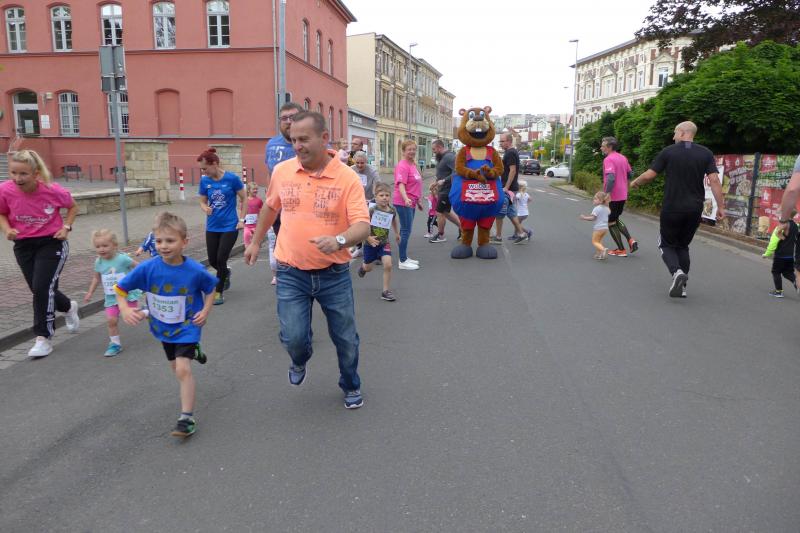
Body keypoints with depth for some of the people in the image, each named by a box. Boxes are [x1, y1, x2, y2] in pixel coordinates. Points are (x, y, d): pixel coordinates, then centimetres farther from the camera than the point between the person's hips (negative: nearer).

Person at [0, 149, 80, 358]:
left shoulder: (53, 190, -18)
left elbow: (73, 207, 3)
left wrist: (66, 227, -9)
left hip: (51, 243, -4)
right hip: (23, 246, 4)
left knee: (42, 288, -13)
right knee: (39, 290, 11)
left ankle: (43, 338, -1)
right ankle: (69, 307, 43)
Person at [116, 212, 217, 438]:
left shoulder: (195, 270, -22)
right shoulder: (148, 268, -20)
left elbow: (210, 288, -1)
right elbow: (121, 288, -7)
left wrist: (206, 310, -13)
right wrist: (125, 310, -23)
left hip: (187, 326, -4)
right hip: (163, 327, 4)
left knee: (183, 369, -17)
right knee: (177, 368, 23)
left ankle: (187, 417, -5)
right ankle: (193, 352, 58)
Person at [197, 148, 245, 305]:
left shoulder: (232, 178, -12)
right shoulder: (204, 181, -1)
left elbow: (243, 199, -2)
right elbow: (202, 202, 7)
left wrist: (241, 220, -6)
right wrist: (205, 208, -15)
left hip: (230, 227, -4)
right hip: (212, 227, 4)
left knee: (221, 259, -5)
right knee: (213, 261, 8)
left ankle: (218, 292, 12)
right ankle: (226, 273, 42)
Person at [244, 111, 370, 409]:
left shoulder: (347, 177, -12)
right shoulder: (282, 171, -1)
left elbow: (362, 225, -19)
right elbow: (270, 207, 17)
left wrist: (340, 240, -39)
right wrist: (255, 242, 23)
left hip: (334, 274, -1)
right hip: (291, 273, 2)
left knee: (346, 339, 10)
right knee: (293, 337, -3)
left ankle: (351, 386, 39)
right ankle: (300, 360, 35)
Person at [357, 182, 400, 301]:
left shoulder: (392, 211, -9)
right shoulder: (372, 210, -22)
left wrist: (397, 233, 26)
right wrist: (368, 238, -29)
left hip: (384, 243, 2)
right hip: (370, 243, -2)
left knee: (388, 264, -19)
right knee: (368, 268, 17)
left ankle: (386, 291, -5)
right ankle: (362, 267, 56)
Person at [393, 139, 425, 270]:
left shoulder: (413, 164, 13)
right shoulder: (402, 166, -15)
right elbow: (401, 184, -26)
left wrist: (417, 201, 26)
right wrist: (406, 199, -41)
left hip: (410, 202, 9)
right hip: (403, 202, -9)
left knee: (406, 230, 15)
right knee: (406, 231, -6)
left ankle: (405, 257, 24)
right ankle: (403, 261, -1)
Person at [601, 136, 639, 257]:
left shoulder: (608, 159, -17)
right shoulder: (623, 158, 9)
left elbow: (611, 178, -28)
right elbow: (630, 174, 17)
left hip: (613, 196, -8)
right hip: (623, 195, 8)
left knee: (611, 223, 6)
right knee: (616, 219, 24)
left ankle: (621, 250, 10)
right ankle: (631, 240, 10)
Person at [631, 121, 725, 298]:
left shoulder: (668, 152, -4)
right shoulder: (706, 154, 3)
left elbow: (649, 175, -4)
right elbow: (714, 180, -5)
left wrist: (635, 182, 16)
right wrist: (721, 206, -2)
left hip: (672, 208, -3)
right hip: (694, 209, 3)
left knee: (667, 245, 11)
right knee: (683, 246, 18)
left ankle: (677, 272, -17)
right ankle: (681, 286, 13)